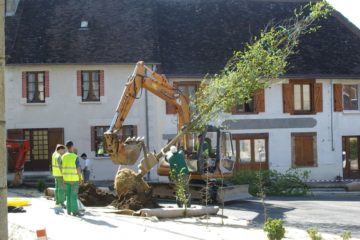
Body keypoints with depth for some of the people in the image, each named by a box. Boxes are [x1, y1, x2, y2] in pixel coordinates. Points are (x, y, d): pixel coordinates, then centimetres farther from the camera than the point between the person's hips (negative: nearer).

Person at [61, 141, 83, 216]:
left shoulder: (63, 156, 2)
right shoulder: (75, 157, -14)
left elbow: (63, 168, 6)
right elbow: (78, 169, -14)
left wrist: (64, 178, 15)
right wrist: (80, 178, -3)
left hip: (66, 178, 5)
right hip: (74, 179, -5)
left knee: (68, 194, 13)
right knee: (74, 195, -3)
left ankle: (69, 210, 15)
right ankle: (75, 211, -2)